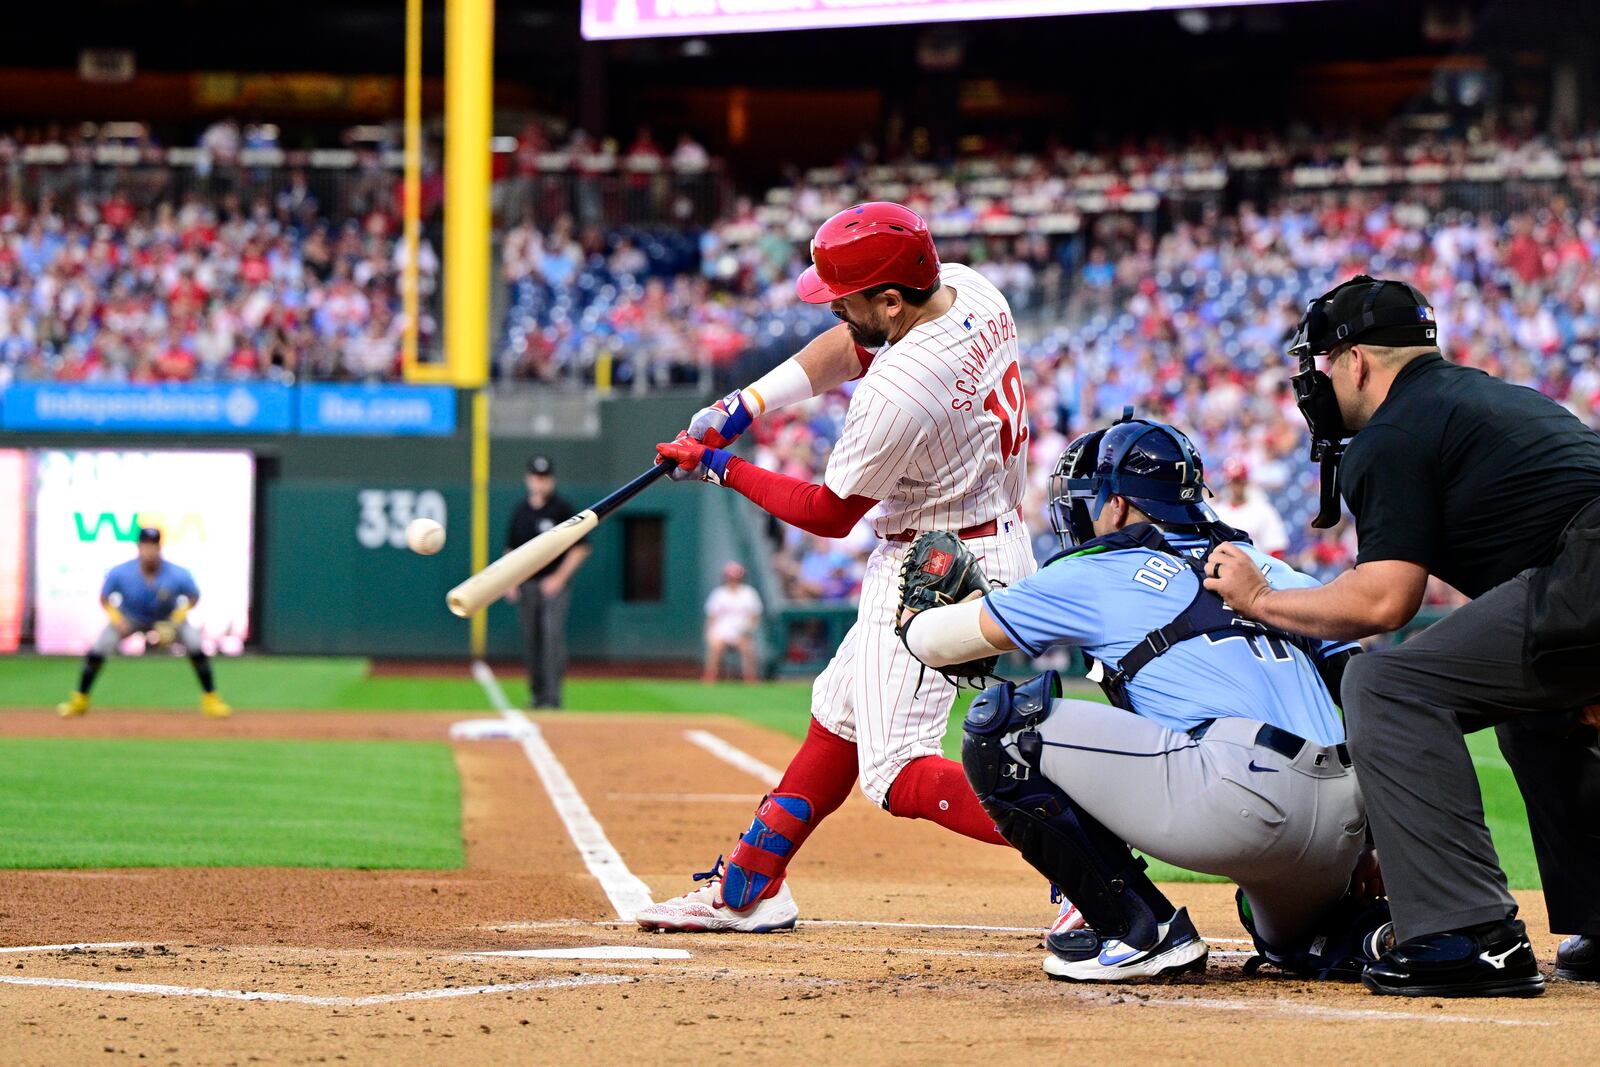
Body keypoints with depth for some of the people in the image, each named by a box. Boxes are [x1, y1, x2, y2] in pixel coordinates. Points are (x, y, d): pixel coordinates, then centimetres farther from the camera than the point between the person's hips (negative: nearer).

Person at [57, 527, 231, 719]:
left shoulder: (178, 575, -31)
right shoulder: (119, 573, -29)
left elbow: (193, 597, -12)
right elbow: (104, 599, -11)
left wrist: (174, 623, -24)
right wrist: (117, 620, -27)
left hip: (169, 619, 0)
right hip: (129, 618, 0)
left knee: (196, 647, -18)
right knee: (98, 649, -15)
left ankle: (211, 700, -1)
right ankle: (79, 701, 5)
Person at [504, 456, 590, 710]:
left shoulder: (562, 508, -4)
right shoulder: (521, 509, 11)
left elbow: (581, 548, -6)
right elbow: (511, 548, 19)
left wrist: (559, 577, -12)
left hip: (555, 585, -5)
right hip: (526, 584, 5)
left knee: (552, 634, -16)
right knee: (530, 639, 6)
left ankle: (552, 694, -19)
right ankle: (536, 693, 15)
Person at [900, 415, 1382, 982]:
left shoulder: (1096, 573, 13)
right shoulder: (1261, 564, 28)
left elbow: (932, 641, 21)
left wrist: (916, 615, 46)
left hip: (1244, 791, -8)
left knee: (1001, 727, 1)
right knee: (1291, 938, 39)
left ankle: (1140, 930, 1)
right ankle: (1369, 933, 6)